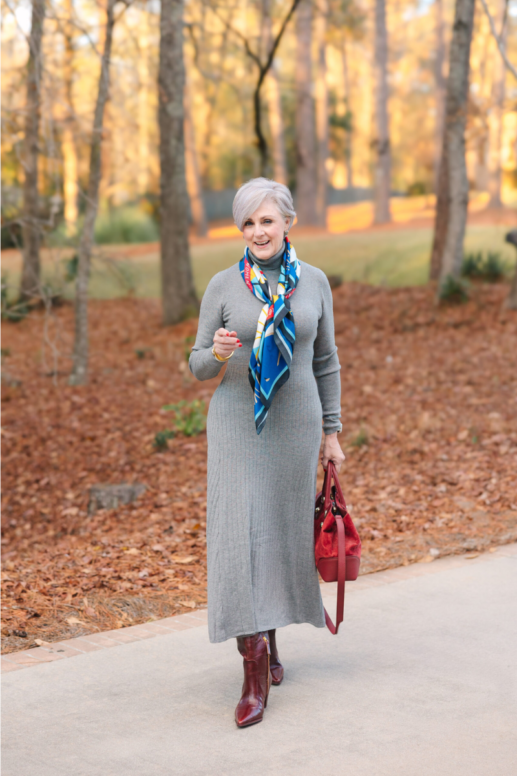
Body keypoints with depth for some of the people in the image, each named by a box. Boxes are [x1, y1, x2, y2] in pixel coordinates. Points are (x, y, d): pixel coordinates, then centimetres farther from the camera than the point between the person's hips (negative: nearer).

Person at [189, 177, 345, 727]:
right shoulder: (223, 286, -3)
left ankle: (268, 639, 32)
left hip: (295, 425, 2)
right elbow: (198, 367, 1)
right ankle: (255, 671, -6)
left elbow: (325, 361, 10)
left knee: (284, 533, 10)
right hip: (237, 425, -2)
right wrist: (216, 353, -23)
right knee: (240, 535, -9)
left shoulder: (314, 282, 3)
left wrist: (332, 432, 9)